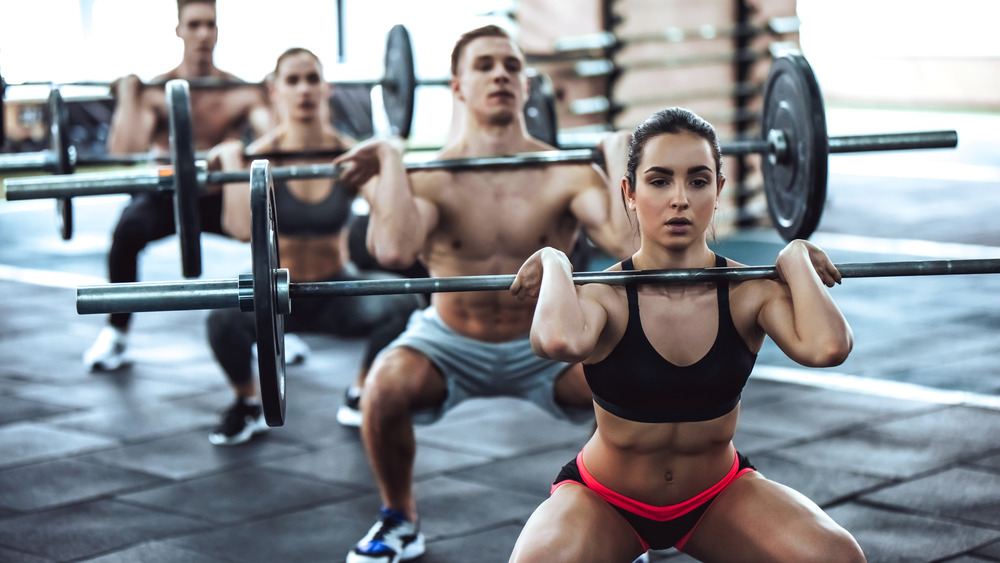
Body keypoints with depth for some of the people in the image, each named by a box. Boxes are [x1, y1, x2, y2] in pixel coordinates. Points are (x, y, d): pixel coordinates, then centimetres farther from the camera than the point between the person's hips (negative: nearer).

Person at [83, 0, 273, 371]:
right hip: (168, 195, -2)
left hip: (222, 196, 2)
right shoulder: (155, 93, -16)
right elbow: (125, 154, -31)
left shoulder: (242, 93, -11)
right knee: (129, 228, -36)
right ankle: (115, 332, -15)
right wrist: (128, 99, -34)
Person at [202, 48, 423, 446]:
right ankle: (248, 405, -1)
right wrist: (231, 161, -28)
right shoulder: (262, 156, -13)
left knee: (403, 303, -29)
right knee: (225, 318, -35)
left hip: (337, 292, 2)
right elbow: (243, 228, -32)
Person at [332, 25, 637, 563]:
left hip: (542, 349, 1)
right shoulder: (429, 177, -18)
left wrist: (619, 158, -24)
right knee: (383, 389, -32)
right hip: (450, 343, -1)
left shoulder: (566, 175, -14)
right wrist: (390, 159, -32)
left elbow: (632, 243, -33)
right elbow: (394, 251, -41)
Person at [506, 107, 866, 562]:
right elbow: (561, 340, -48)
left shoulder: (750, 293, -16)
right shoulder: (606, 295, -21)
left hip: (719, 496, 2)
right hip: (603, 500, -2)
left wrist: (796, 260, -23)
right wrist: (554, 265, -28)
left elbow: (827, 346, -38)